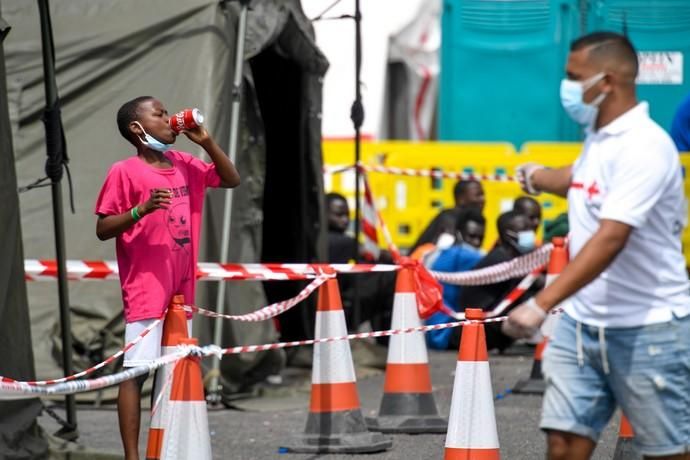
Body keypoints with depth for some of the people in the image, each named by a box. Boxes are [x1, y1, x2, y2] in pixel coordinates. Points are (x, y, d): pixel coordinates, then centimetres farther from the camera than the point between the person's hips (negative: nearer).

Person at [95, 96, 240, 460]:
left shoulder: (184, 165, 11)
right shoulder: (124, 172, -8)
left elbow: (231, 180, 17)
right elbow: (102, 229, -9)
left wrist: (206, 141, 4)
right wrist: (141, 210, -26)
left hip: (181, 287, 7)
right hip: (146, 288, -7)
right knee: (136, 371, -9)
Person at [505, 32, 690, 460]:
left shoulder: (644, 146, -19)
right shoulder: (598, 137, 8)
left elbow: (611, 239, -29)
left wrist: (542, 304, -33)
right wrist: (538, 176, 46)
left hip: (646, 329, -8)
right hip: (582, 323, 8)